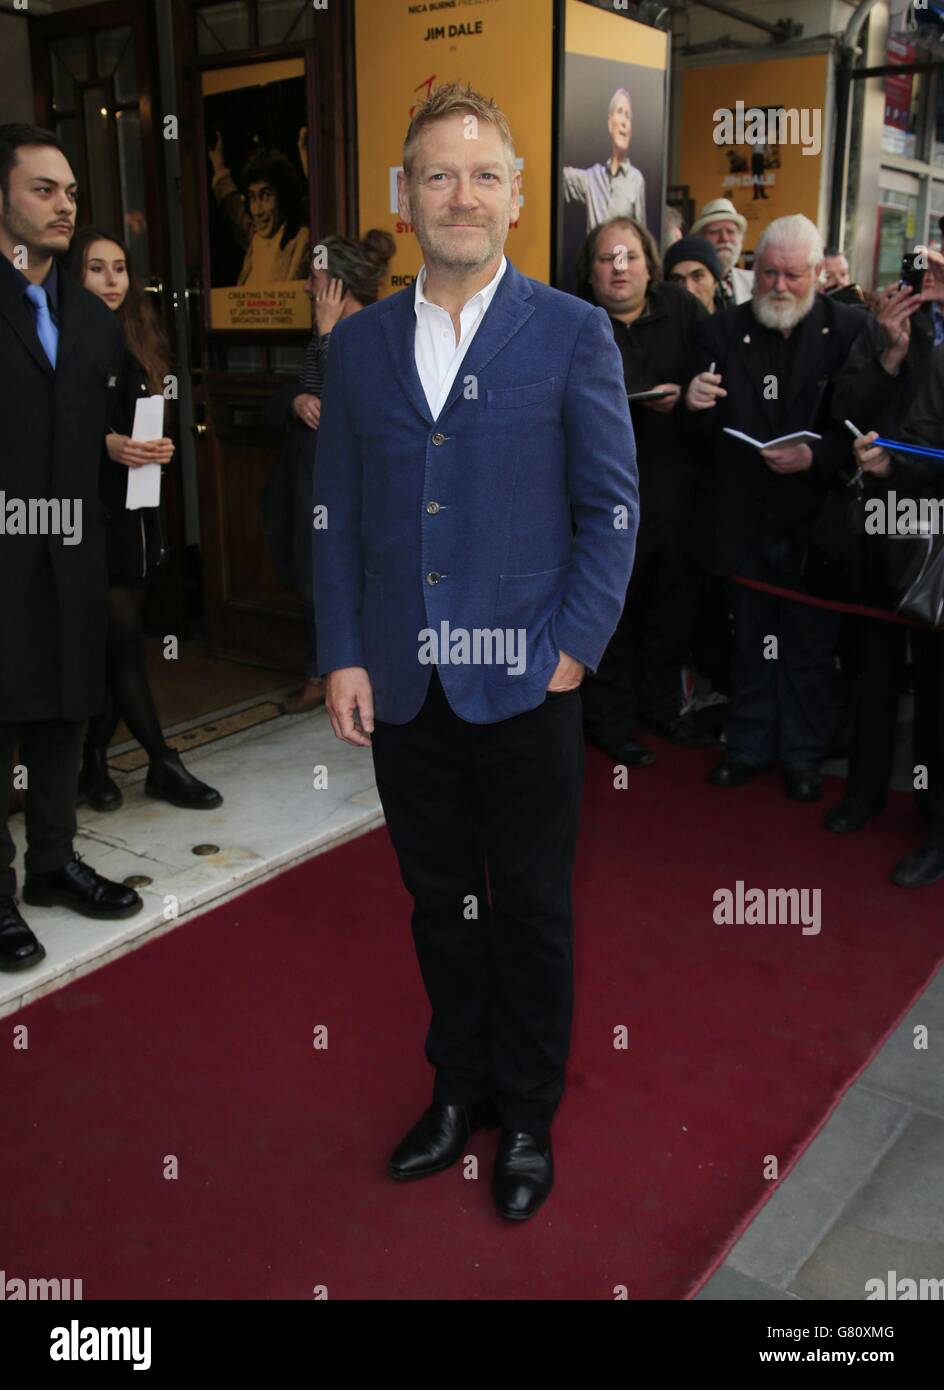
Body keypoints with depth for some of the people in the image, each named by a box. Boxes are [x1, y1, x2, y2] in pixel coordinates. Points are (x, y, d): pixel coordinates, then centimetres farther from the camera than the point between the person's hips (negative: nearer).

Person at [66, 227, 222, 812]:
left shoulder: (140, 343, 14)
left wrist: (160, 447, -5)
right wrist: (106, 444, -21)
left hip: (138, 511, 6)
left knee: (117, 643, 9)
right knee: (124, 637, -6)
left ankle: (95, 762, 20)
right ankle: (163, 763, 4)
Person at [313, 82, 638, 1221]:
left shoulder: (572, 333, -2)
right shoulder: (357, 344, 7)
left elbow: (612, 507, -2)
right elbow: (336, 516, 7)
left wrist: (571, 648, -10)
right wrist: (343, 656, -1)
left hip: (524, 685, -3)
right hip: (402, 687, 3)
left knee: (533, 911, 11)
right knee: (439, 902, 16)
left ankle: (527, 1114, 31)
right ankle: (459, 1085, 37)